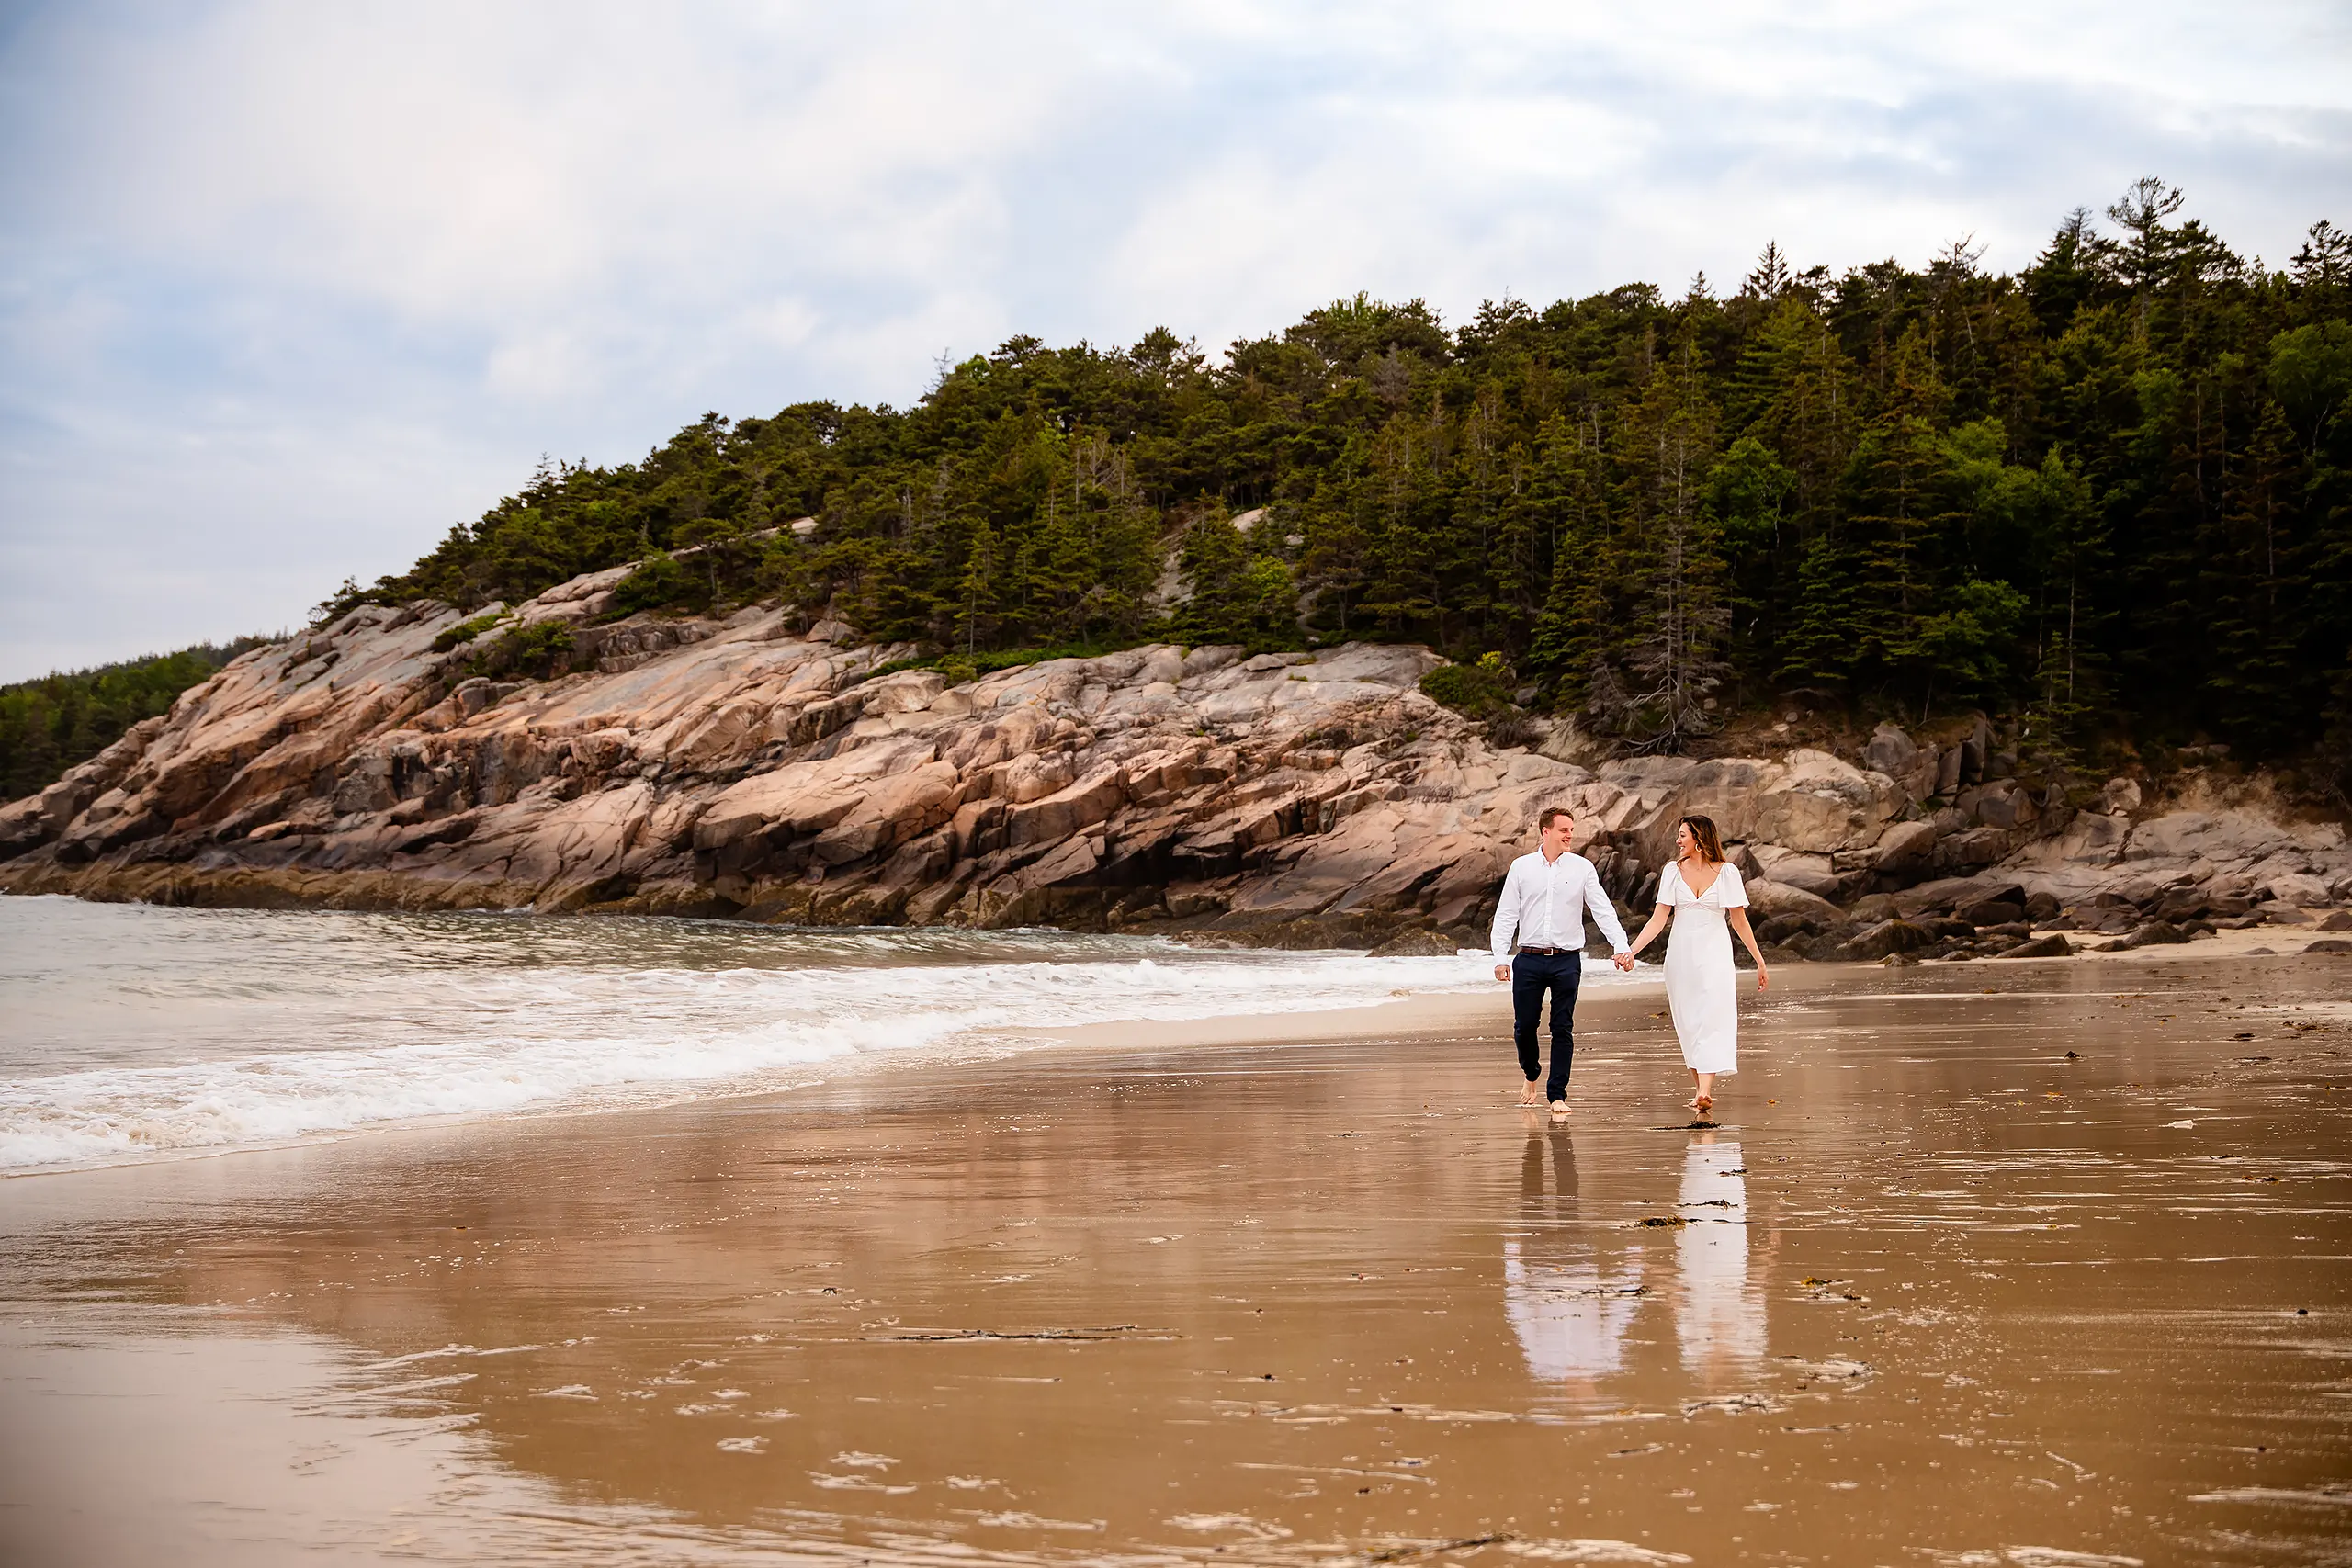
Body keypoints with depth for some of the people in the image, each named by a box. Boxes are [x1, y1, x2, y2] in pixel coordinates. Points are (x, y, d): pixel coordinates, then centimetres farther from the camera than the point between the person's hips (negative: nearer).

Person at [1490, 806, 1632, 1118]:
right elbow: (1506, 914, 6)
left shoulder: (1582, 868, 3)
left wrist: (1621, 946, -11)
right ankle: (1531, 1076, 30)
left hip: (1567, 960, 0)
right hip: (1529, 960, 0)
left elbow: (1603, 910, 1)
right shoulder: (1521, 867, 4)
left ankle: (1557, 1094, 6)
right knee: (1524, 1026, 3)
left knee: (1563, 1029, -1)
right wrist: (1500, 957, -1)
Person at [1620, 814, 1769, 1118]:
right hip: (1681, 954, 3)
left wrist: (1760, 962, 7)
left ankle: (1704, 1092, -25)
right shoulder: (1673, 871, 4)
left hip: (1714, 956, -3)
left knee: (1711, 1020, -14)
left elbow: (1739, 921, 5)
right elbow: (1659, 919, 2)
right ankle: (1700, 1089, 14)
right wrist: (1631, 951, -8)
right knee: (1688, 1024, 4)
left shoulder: (1727, 872, -1)